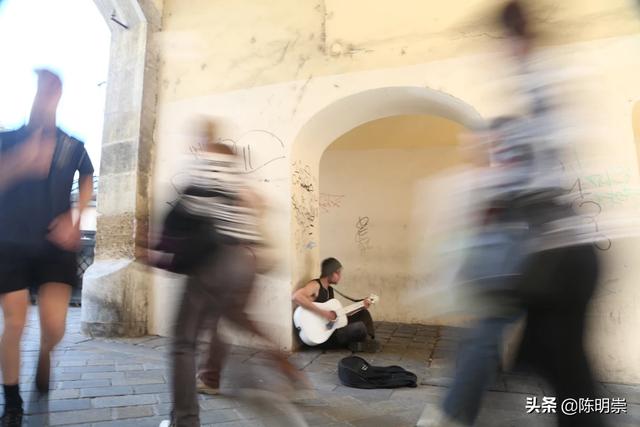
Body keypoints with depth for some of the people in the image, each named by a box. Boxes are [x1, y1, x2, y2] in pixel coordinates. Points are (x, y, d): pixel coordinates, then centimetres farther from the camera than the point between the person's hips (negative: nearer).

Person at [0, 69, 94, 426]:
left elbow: (88, 183, 17)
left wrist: (75, 220, 4)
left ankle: (45, 357, 31)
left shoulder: (73, 146, 1)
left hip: (56, 246, 0)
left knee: (55, 325, -8)